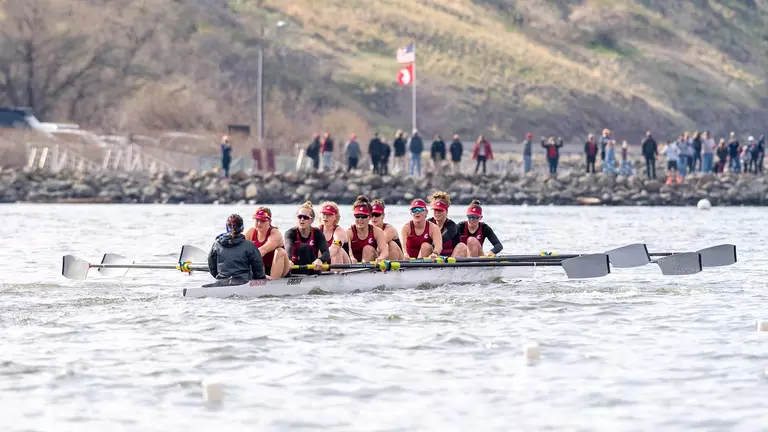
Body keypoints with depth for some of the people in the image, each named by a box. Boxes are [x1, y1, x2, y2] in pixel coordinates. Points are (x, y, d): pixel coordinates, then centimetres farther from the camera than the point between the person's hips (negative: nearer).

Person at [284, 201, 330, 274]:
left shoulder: (317, 233, -5)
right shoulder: (291, 233, -8)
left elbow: (326, 252, -21)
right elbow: (288, 248, -31)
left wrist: (320, 260, -47)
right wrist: (288, 260, -55)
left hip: (313, 270, 1)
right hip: (295, 270, -1)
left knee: (304, 247, -23)